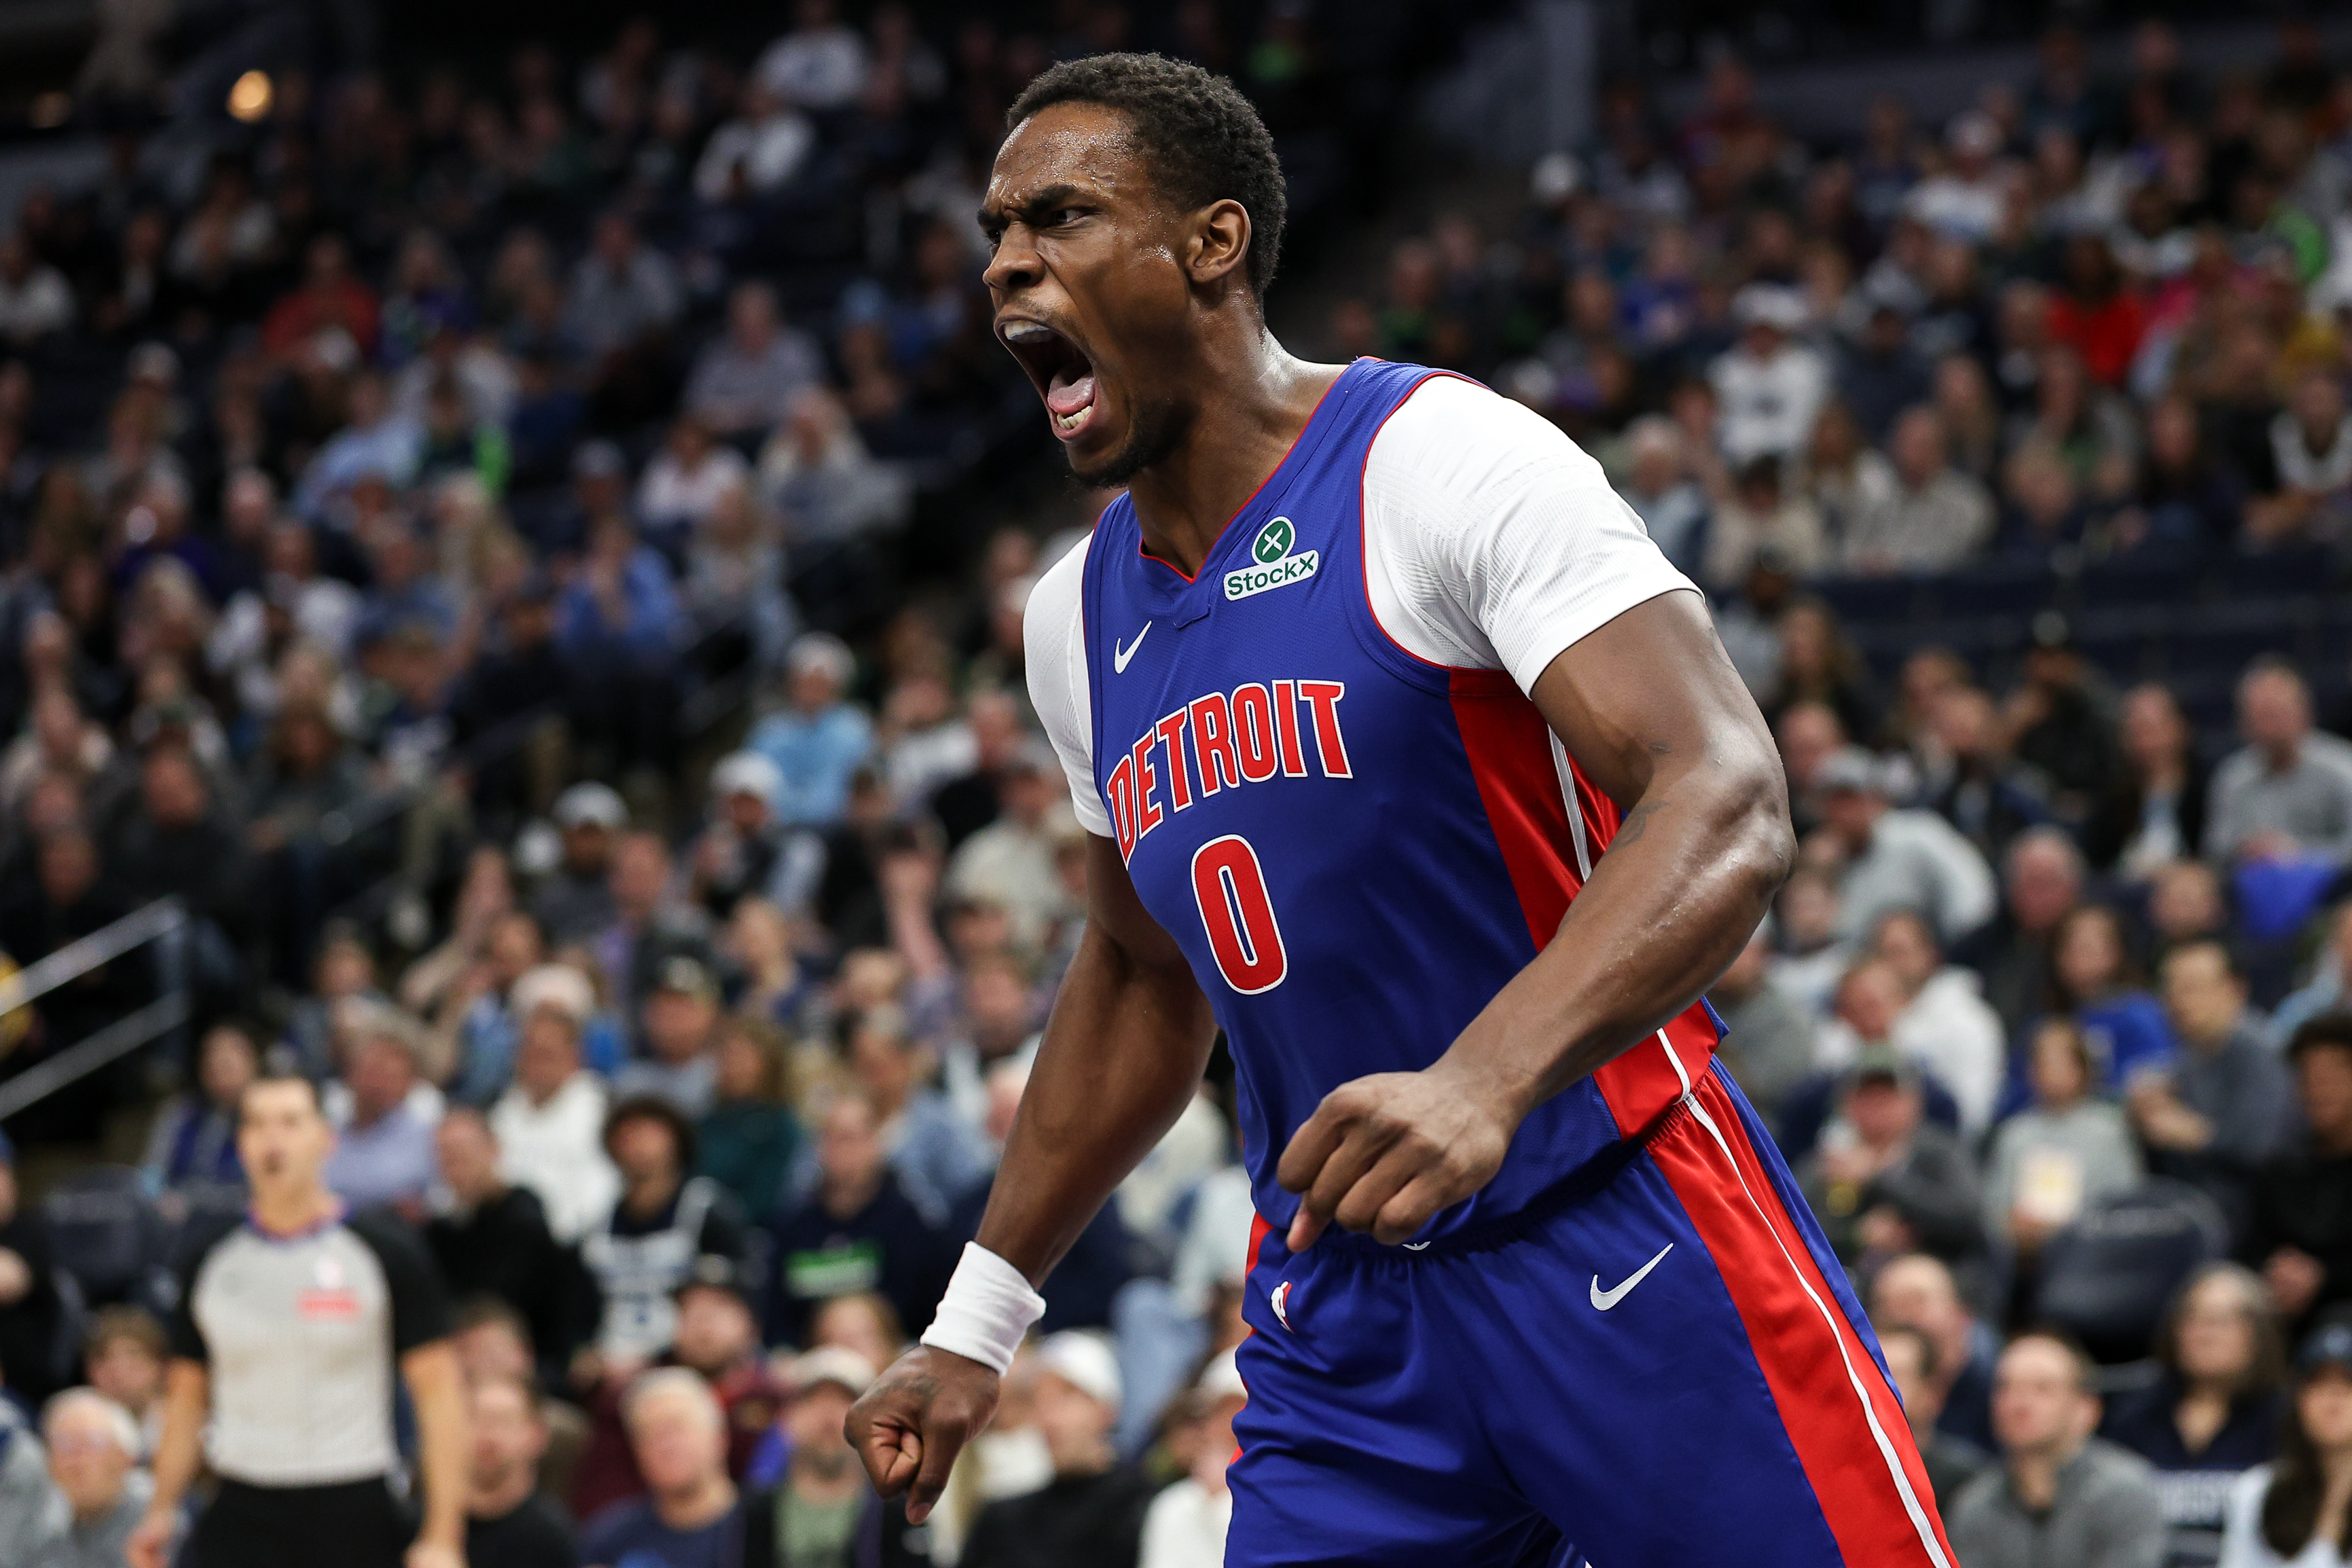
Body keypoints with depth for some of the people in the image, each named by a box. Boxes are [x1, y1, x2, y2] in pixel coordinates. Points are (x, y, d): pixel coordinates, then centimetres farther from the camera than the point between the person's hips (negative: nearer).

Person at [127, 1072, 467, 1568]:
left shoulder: (390, 1252, -2)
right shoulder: (211, 1258, 7)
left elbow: (439, 1394, -3)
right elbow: (187, 1395, 15)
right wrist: (161, 1512, 5)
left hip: (355, 1521, -2)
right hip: (242, 1519, 2)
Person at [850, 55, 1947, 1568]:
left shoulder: (1445, 456, -12)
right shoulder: (1080, 615, 11)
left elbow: (1728, 809, -24)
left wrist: (1481, 1082, -39)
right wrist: (976, 1326, 23)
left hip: (1626, 1243, -6)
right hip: (1340, 1314, 6)